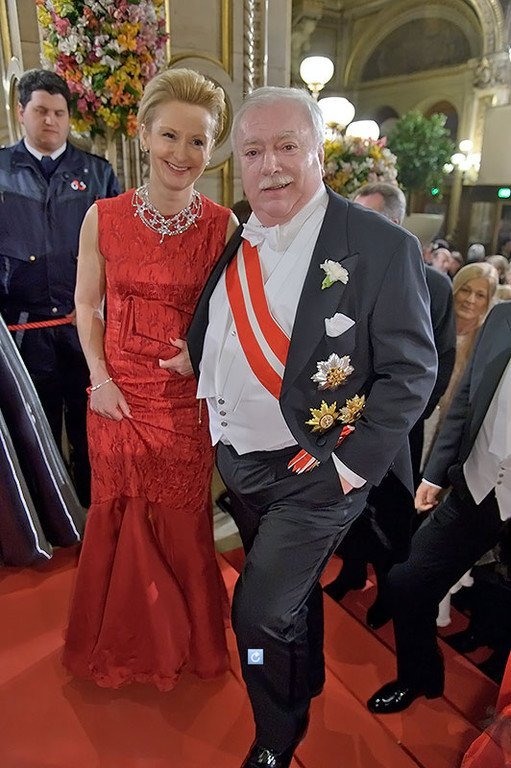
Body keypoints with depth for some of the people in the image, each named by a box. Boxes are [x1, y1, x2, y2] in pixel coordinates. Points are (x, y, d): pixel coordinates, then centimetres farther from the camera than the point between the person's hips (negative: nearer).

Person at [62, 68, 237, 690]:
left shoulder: (223, 225, -4)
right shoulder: (104, 218, -3)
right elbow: (87, 306, 3)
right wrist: (99, 377, -7)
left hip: (188, 398, 0)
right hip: (118, 397, 1)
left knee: (182, 521, 13)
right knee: (120, 518, 15)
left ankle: (185, 641, 42)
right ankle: (123, 643, 44)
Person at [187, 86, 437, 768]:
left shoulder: (382, 247, -15)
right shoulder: (231, 244, 2)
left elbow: (411, 371, -15)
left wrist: (350, 467, -18)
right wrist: (217, 430, 6)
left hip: (315, 472, -5)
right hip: (236, 462, 6)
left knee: (261, 609, -2)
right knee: (292, 588, 24)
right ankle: (307, 686, 53)